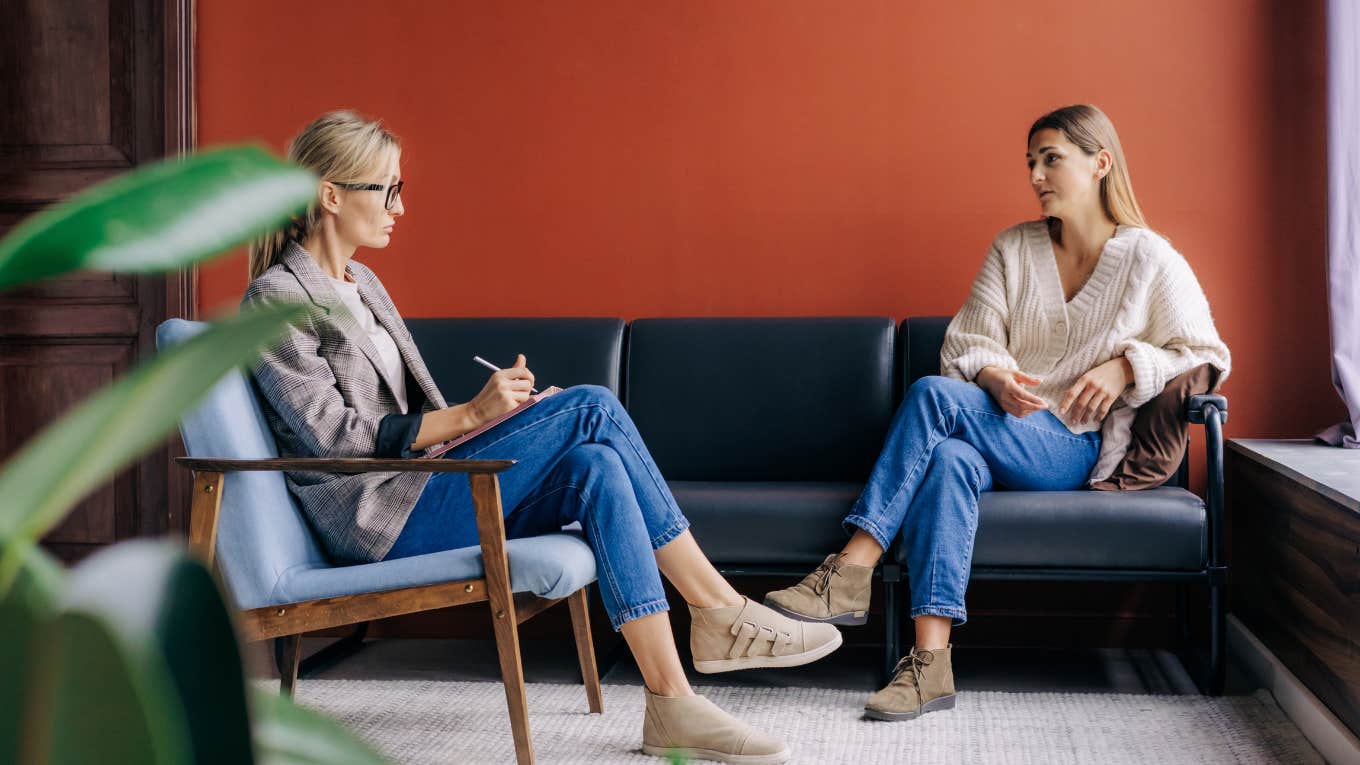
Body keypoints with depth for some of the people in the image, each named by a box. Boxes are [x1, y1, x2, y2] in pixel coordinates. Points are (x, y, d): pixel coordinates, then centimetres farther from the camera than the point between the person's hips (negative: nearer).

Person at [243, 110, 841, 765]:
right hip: (377, 519, -8)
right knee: (592, 406, -19)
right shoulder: (276, 299, -8)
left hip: (418, 484, 8)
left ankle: (673, 706, -21)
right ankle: (721, 610, -15)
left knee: (595, 466, -19)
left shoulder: (361, 285, 20)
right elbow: (335, 436, -15)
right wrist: (470, 416, -17)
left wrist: (497, 411, 1)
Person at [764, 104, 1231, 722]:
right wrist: (995, 378, -16)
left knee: (934, 394, -30)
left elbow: (1208, 356, 7)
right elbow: (966, 344, 7)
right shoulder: (1012, 249, 14)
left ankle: (850, 572, -34)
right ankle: (930, 662, -43)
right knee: (948, 458, -35)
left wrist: (1126, 365, -9)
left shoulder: (1151, 261, 5)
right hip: (1002, 432, 4)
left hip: (1075, 449, -4)